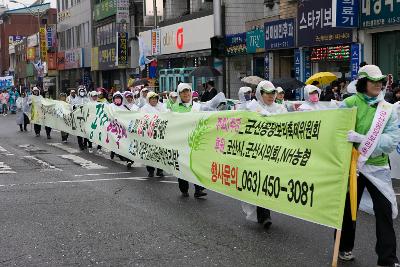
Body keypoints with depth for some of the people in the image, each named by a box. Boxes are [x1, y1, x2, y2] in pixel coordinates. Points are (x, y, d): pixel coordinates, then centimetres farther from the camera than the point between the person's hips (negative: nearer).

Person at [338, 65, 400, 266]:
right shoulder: (349, 104, -6)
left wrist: (362, 139, -27)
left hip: (378, 166, 1)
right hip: (352, 164, -1)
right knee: (348, 208, 13)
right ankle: (345, 247, 34)